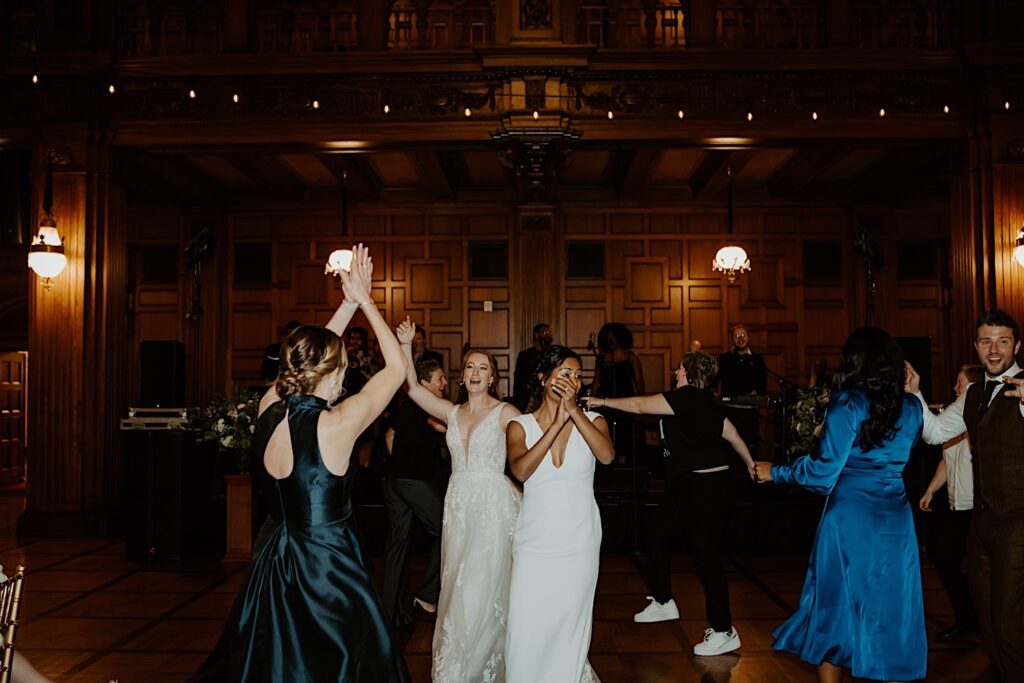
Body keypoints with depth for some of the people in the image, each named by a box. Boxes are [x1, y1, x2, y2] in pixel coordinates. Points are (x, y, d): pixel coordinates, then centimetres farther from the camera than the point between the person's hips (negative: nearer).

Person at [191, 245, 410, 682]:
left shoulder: (270, 410, -5)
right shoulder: (338, 425, -21)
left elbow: (313, 357, 12)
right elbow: (396, 368, -8)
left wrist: (349, 304, 16)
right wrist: (364, 300, 0)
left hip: (275, 566, 7)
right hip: (330, 570, -6)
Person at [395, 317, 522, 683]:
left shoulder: (505, 413, -3)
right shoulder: (452, 412, 8)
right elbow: (412, 387, -1)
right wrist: (406, 346, -11)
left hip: (493, 505, -4)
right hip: (458, 504, 5)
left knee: (482, 588, -1)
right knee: (457, 587, 12)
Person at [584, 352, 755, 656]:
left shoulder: (689, 397, -18)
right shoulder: (704, 401, 11)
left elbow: (641, 405, -18)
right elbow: (732, 434, 19)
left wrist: (603, 401, -9)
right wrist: (750, 464, 31)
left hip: (705, 487, -10)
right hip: (688, 486, 10)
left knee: (706, 555, -2)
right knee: (657, 533, 16)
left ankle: (724, 632, 10)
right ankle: (663, 602, 31)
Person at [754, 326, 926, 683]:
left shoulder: (848, 404, -11)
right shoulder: (911, 408, 4)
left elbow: (823, 471, -14)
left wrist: (776, 473, -1)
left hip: (849, 517, -4)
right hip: (896, 520, 4)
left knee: (835, 608, 11)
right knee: (889, 612, 13)